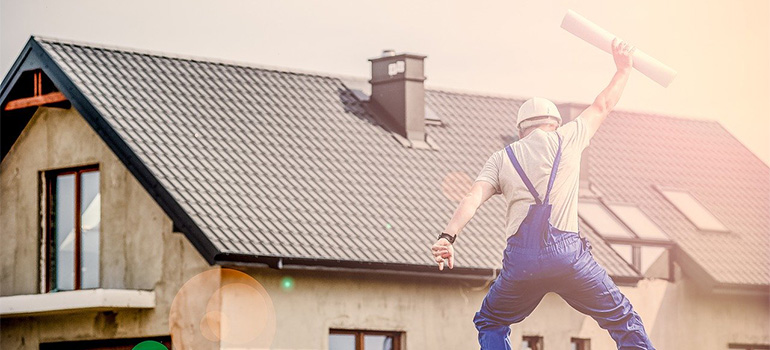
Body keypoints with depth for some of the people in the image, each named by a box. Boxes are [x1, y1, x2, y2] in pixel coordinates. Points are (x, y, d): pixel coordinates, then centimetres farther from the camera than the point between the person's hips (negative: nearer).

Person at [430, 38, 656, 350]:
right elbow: (602, 106, 28)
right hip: (567, 251, -1)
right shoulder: (565, 138, 14)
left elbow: (474, 198, 1)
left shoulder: (502, 158, 17)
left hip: (520, 258, 1)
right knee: (624, 321, 9)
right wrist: (623, 68, 43)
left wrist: (448, 236, -12)